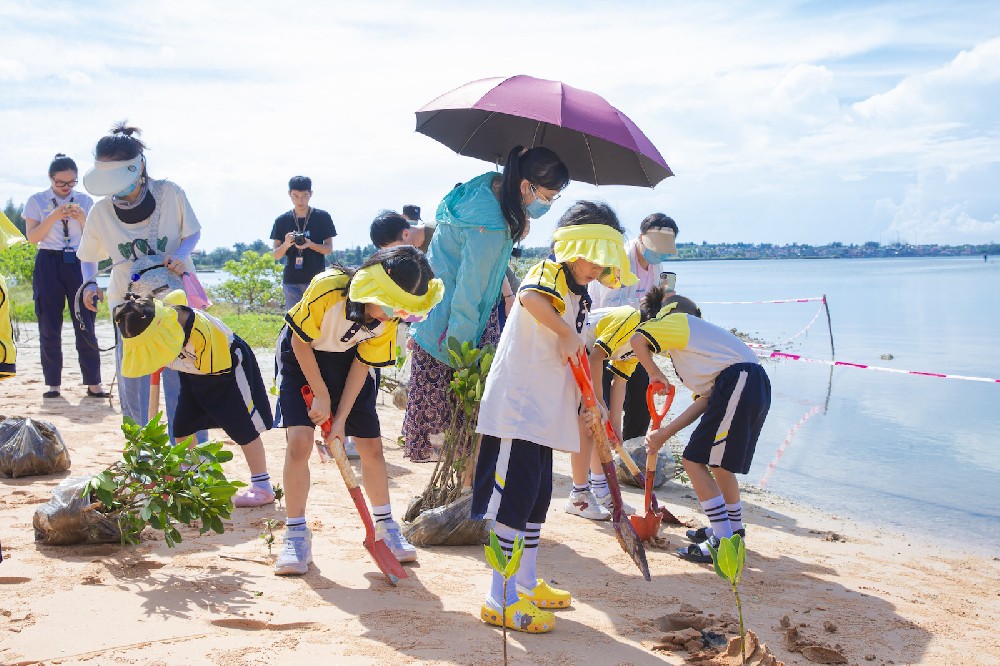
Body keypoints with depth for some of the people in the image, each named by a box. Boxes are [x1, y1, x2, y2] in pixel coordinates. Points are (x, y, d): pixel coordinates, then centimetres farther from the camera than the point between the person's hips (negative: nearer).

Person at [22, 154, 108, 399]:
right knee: (49, 326, 2)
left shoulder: (85, 201, 8)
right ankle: (53, 383, 11)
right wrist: (54, 216, -14)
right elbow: (32, 237, -2)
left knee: (86, 324, -3)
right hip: (48, 263, 0)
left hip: (79, 263, 0)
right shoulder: (37, 201, 5)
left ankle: (93, 383, 1)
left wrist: (82, 218, -11)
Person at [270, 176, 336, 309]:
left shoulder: (322, 217, 2)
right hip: (291, 281, 2)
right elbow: (276, 256, 6)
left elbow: (329, 249, 2)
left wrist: (310, 244, -18)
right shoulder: (282, 221, 6)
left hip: (316, 279, -2)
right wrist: (286, 244, -16)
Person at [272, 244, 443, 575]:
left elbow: (362, 365, -12)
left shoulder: (388, 320, -20)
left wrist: (341, 418, -15)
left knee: (372, 446, 1)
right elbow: (300, 341, -20)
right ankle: (296, 535, -4)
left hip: (347, 360, 3)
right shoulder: (328, 288, -34)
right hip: (302, 356, -3)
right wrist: (322, 396, -17)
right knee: (299, 442, -17)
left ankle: (385, 526, 21)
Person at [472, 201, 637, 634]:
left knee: (537, 498, 17)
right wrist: (569, 333, -28)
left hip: (544, 414, 10)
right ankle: (501, 599, -2)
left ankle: (527, 584, 29)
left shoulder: (577, 297, 18)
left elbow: (576, 359, 26)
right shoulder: (549, 275, -11)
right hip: (516, 408, -10)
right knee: (515, 498, -8)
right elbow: (529, 297, -37)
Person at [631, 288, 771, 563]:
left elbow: (638, 340, -11)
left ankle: (723, 542, -6)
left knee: (694, 460, -5)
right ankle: (734, 530, 40)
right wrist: (664, 433, 20)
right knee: (718, 462, 25)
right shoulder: (695, 339, 34)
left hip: (737, 383, -10)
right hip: (757, 385, 10)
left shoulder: (678, 321, 10)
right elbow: (704, 401, 23)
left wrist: (654, 373, 7)